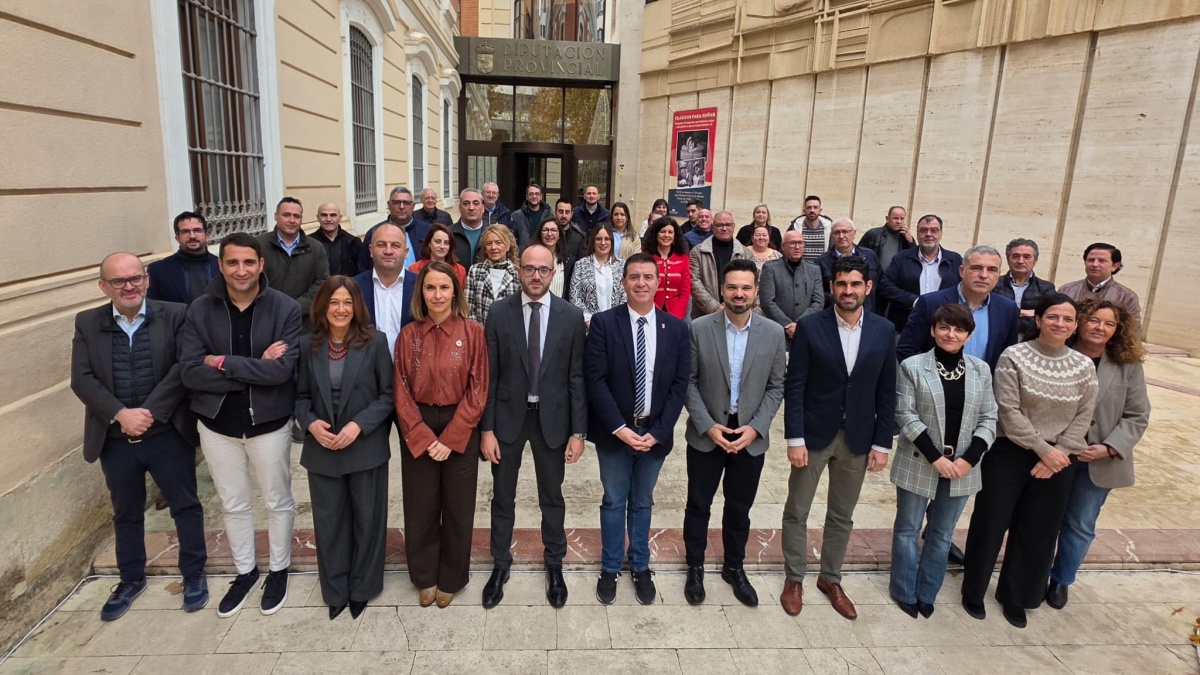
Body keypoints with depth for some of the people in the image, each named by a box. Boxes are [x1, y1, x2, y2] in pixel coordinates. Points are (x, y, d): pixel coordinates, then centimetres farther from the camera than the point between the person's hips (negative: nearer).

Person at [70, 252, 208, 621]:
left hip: (168, 433, -3)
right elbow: (82, 380, -5)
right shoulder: (87, 323, 2)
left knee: (185, 505, 9)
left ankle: (194, 574, 27)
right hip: (115, 439, 3)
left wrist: (149, 412, -18)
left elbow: (183, 368, -13)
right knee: (126, 512, 19)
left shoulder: (175, 315, -6)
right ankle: (131, 579, 38)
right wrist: (120, 414, -18)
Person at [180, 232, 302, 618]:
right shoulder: (200, 311, -6)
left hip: (269, 423, -2)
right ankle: (245, 571, 39)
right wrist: (256, 369, -21)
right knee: (233, 505, 18)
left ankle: (279, 570, 36)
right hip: (217, 424, 3)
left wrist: (223, 362, -19)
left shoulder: (286, 309, -13)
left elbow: (283, 370, -23)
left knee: (278, 502, 14)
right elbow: (191, 373, -13)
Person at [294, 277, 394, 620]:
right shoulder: (308, 344, 3)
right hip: (322, 449, 3)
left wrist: (359, 425, -18)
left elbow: (388, 394, -6)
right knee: (328, 522, 12)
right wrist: (310, 423, -12)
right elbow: (301, 395, 7)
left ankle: (362, 587, 30)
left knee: (367, 519, 11)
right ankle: (335, 590, 31)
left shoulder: (375, 341, -7)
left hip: (366, 447, -2)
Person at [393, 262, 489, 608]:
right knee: (420, 507, 11)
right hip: (417, 430, 2)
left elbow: (478, 390, -8)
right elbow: (401, 392, -1)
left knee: (458, 507, 10)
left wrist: (450, 438, -13)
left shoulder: (472, 332, -6)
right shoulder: (408, 335, -1)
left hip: (460, 429, -1)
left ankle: (451, 578, 30)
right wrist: (424, 438, -11)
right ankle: (425, 577, 32)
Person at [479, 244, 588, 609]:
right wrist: (486, 429, -6)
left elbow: (577, 377, -4)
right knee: (503, 496, 14)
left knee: (552, 496, 15)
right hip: (508, 415, 0)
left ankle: (554, 564, 36)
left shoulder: (571, 315, -6)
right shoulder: (499, 312, -5)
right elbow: (489, 375, -4)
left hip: (552, 417, 0)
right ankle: (501, 564, 35)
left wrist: (578, 431, -5)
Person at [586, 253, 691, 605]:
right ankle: (610, 568, 30)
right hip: (614, 431, -2)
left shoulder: (676, 328, -1)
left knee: (642, 502, 17)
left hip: (655, 433, 2)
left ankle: (640, 566, 35)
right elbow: (595, 380, -11)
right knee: (614, 502, 12)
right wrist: (619, 428, -16)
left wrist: (658, 431, -9)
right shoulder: (603, 323, -8)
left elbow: (680, 384, -2)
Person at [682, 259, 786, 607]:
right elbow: (688, 382, -5)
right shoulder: (699, 328, -9)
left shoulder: (774, 333, -5)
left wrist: (755, 427, -11)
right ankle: (695, 568, 33)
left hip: (751, 437, 1)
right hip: (706, 434, -1)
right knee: (698, 505, 12)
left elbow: (776, 387, 0)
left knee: (739, 509, 16)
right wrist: (707, 425, -14)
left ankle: (735, 568, 37)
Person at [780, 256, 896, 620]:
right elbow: (794, 388, -9)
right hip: (814, 434, -2)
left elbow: (886, 393, 2)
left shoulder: (883, 331, -2)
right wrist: (795, 439, -12)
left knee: (842, 516, 16)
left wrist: (882, 443, 0)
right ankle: (794, 578, 30)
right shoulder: (809, 327, -10)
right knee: (796, 511, 10)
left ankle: (831, 578, 36)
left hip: (857, 438, 3)